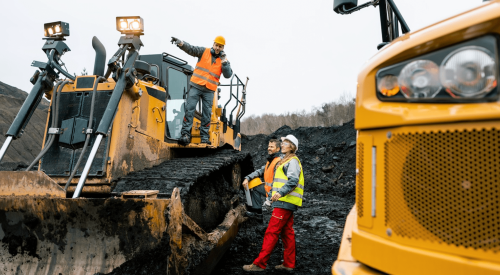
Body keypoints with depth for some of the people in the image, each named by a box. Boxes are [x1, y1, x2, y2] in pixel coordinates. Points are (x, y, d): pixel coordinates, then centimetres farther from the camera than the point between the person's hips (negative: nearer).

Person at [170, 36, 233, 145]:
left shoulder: (224, 60, 8)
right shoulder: (204, 52, 6)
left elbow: (228, 75, -3)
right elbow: (191, 49, -7)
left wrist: (224, 61, -12)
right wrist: (180, 43, -26)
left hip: (209, 91, 1)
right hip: (196, 86, -1)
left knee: (207, 114, 2)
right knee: (189, 109, -9)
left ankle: (204, 137, 10)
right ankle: (185, 134, -6)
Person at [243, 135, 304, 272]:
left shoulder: (293, 161, -8)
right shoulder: (286, 161, 23)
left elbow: (293, 180, -22)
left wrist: (280, 192, -31)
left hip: (285, 203, -10)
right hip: (285, 203, 10)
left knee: (271, 232, -9)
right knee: (287, 233, 11)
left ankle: (259, 264, -7)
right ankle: (289, 264, 18)